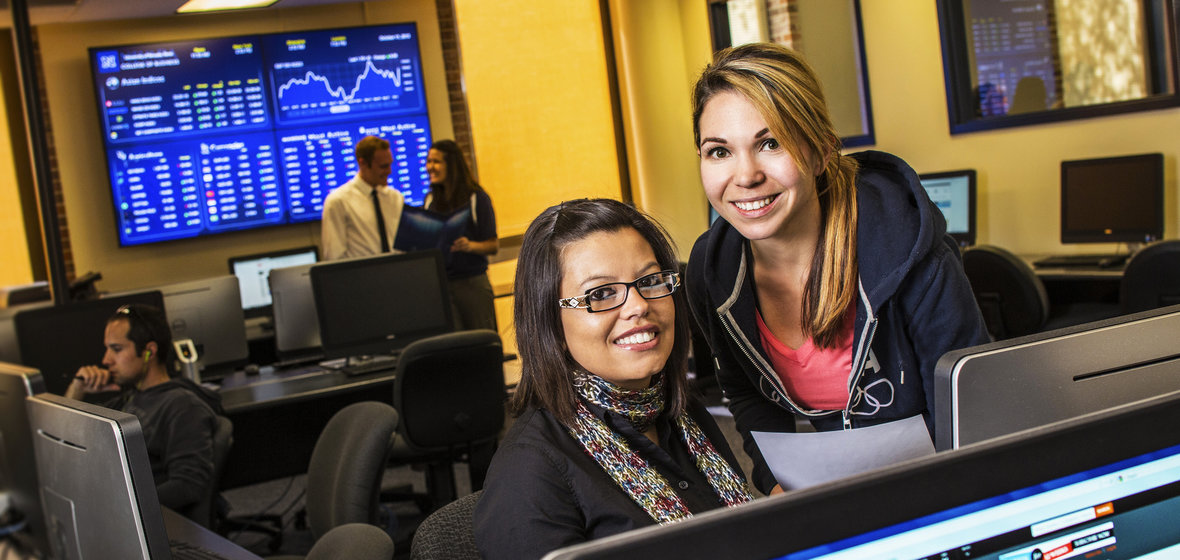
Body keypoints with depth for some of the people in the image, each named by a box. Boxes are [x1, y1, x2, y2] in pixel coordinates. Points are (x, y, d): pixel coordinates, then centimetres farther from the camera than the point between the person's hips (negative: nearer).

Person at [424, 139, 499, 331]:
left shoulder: (476, 198, -4)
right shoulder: (430, 200, 10)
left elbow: (493, 246, -5)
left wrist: (470, 246, -23)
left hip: (472, 281, -4)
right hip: (439, 283, 4)